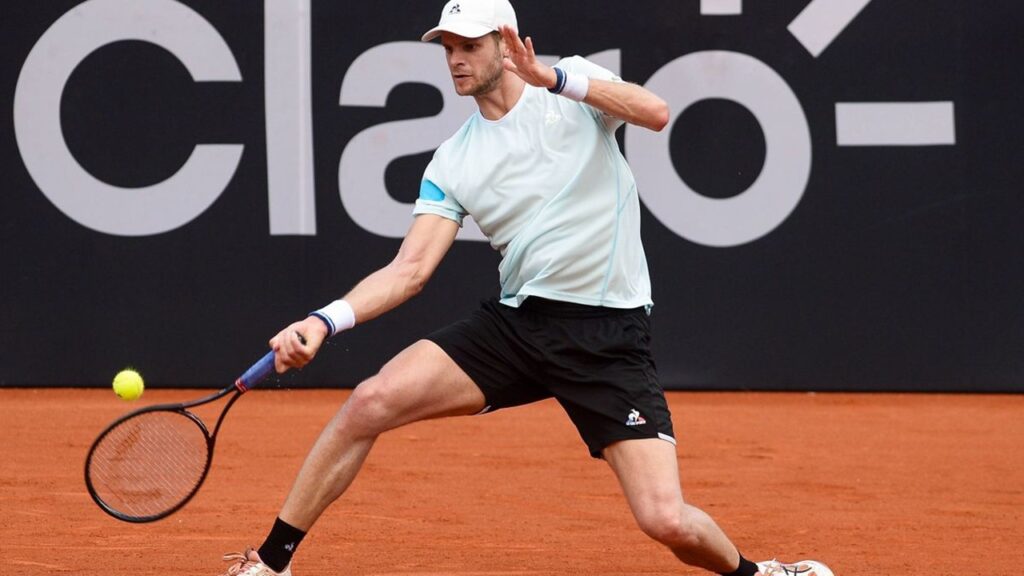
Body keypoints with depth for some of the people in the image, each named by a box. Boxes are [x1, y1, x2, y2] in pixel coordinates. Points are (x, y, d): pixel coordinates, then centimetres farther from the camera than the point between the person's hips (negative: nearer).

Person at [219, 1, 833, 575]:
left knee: (667, 521, -17)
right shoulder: (453, 163, 7)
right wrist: (325, 321, -16)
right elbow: (411, 269, -1)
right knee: (369, 403, -15)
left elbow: (655, 112, -18)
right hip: (514, 323, 4)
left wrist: (553, 78, -27)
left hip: (609, 338, -4)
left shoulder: (575, 85, 1)